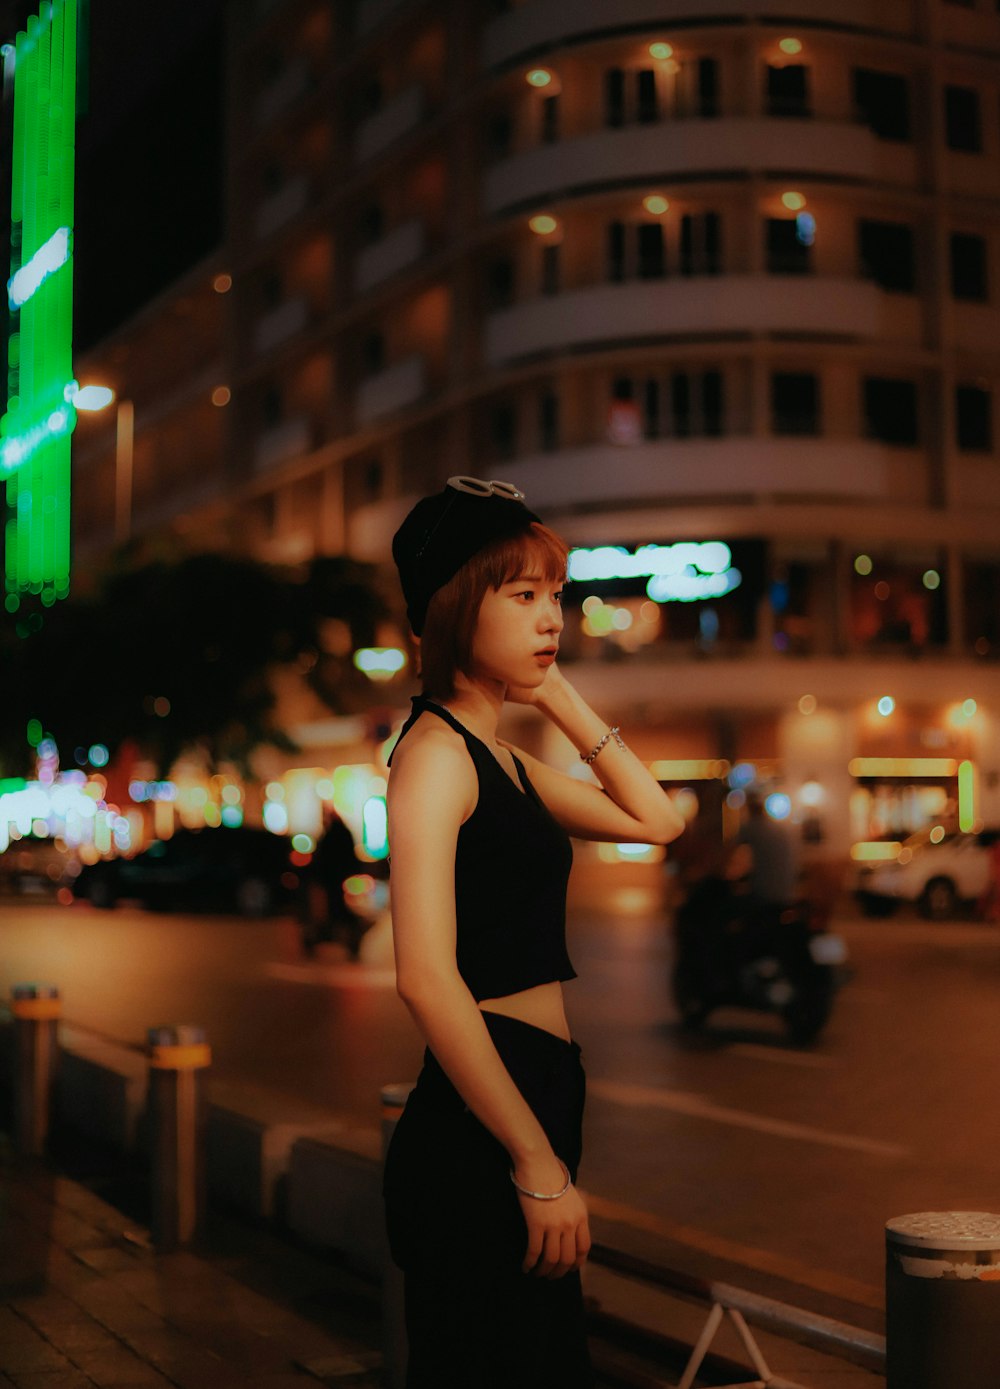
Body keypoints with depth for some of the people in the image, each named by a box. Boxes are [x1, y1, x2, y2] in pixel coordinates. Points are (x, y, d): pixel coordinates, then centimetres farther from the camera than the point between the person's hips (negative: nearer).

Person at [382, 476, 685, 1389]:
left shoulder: (503, 762, 15)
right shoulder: (436, 751, -13)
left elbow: (656, 820, 21)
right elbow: (427, 977, -22)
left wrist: (565, 701, 13)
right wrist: (539, 1164, -21)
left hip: (535, 1101, 9)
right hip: (478, 1140, -9)